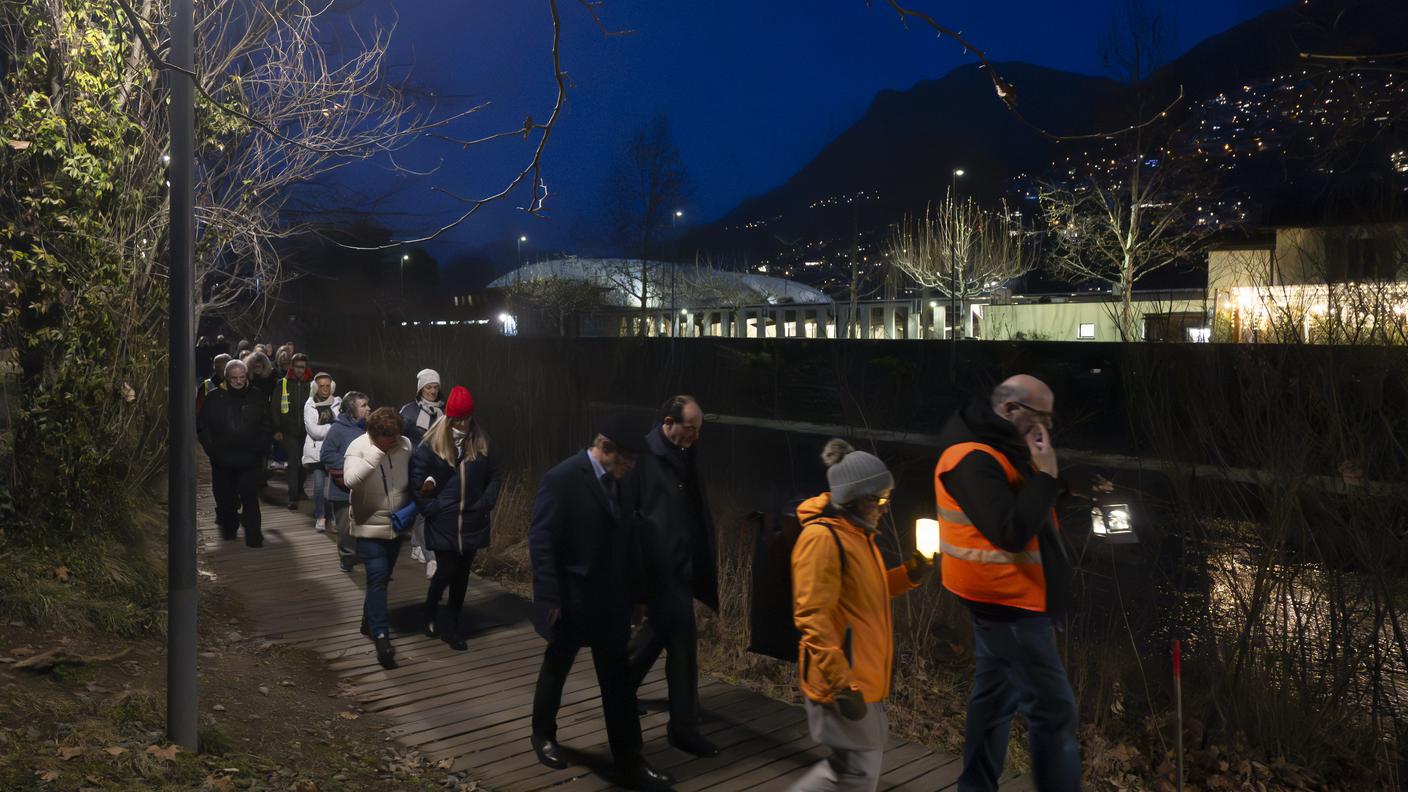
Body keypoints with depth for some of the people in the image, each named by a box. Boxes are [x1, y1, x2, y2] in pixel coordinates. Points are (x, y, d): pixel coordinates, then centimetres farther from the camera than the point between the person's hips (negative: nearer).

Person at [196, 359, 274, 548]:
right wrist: (212, 449, -5)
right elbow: (202, 426, 5)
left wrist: (259, 448, -2)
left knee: (250, 497, -6)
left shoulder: (256, 397, 5)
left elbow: (267, 426, 9)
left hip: (250, 460, -1)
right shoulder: (214, 397, 2)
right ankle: (229, 529, 27)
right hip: (222, 460, 1)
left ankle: (253, 535, -2)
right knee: (225, 497, 10)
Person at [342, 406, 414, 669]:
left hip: (397, 525, 5)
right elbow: (350, 480, -33)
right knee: (378, 579, -12)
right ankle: (381, 637, -11)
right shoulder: (359, 447, -17)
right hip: (370, 526, -5)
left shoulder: (405, 444, -6)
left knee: (382, 578, 19)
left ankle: (369, 622, 38)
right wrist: (377, 453, -36)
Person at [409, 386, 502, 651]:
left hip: (472, 522, 3)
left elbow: (495, 476, 10)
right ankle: (430, 615, 27)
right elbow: (416, 480, -6)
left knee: (462, 574, 10)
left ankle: (454, 625, 23)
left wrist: (486, 503, -1)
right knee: (445, 571, -1)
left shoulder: (481, 443, 1)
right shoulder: (431, 444, -7)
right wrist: (430, 509, -11)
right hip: (442, 524, -3)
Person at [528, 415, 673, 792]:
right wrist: (549, 598, -20)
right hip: (570, 601, -6)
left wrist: (630, 591, 9)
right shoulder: (562, 479, -17)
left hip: (609, 600, 7)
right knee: (556, 669, 15)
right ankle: (543, 735, 38)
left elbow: (620, 539, 10)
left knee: (619, 682, 8)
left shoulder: (613, 480, 5)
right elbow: (541, 541, -18)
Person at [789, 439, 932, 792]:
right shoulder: (822, 537, -20)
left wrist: (908, 575, 5)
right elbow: (812, 616, -24)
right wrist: (842, 683, -25)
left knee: (868, 755, 20)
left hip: (863, 675, 10)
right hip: (842, 680, -10)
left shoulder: (858, 533, 10)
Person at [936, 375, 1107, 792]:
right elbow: (1011, 532, -29)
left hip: (1003, 597, 11)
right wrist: (1046, 474, -23)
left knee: (994, 697, 17)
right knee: (1054, 706, -6)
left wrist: (1070, 488, 4)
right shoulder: (974, 459, -23)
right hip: (1006, 600, -11)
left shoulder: (1000, 447, 10)